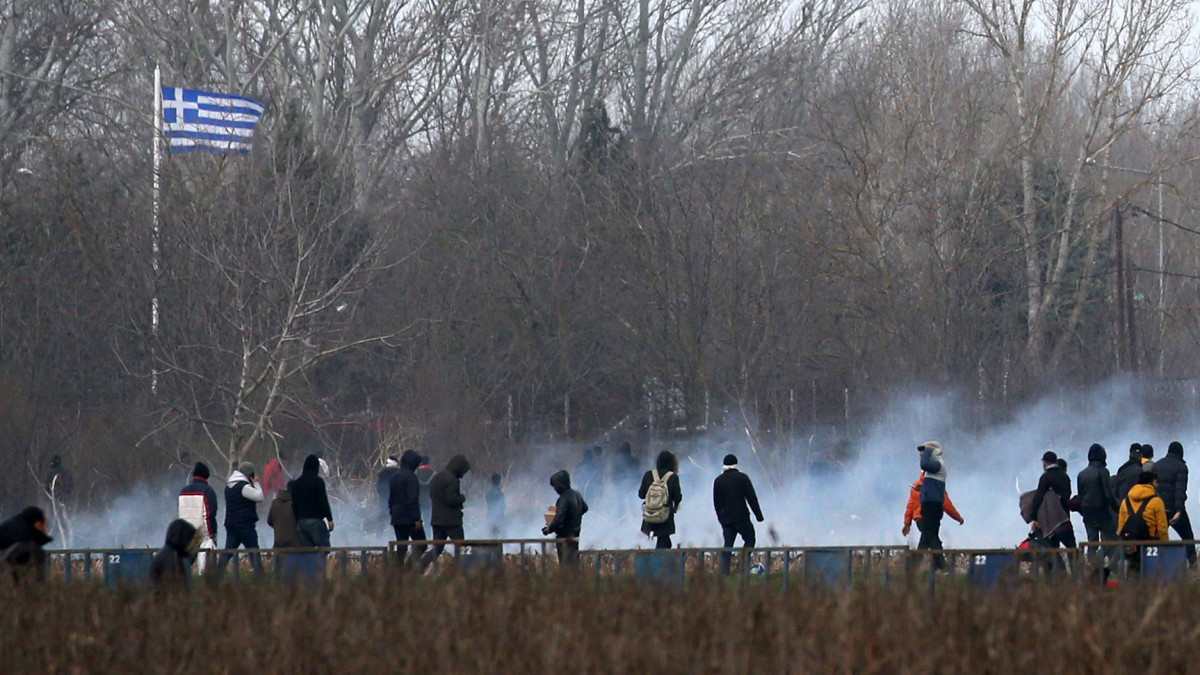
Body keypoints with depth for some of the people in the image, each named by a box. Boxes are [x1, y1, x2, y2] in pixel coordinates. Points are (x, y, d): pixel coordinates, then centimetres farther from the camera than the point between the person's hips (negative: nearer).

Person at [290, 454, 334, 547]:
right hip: (316, 520, -6)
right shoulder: (318, 481, -8)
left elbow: (294, 504, 14)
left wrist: (297, 523, 19)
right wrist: (330, 519, -7)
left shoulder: (296, 483, 11)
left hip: (301, 521, 6)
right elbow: (323, 502, -12)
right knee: (324, 549, -5)